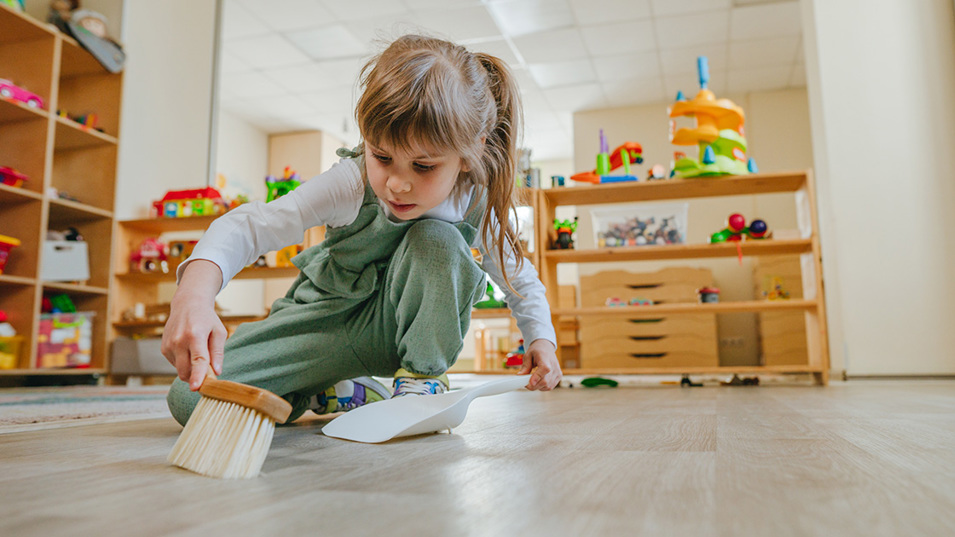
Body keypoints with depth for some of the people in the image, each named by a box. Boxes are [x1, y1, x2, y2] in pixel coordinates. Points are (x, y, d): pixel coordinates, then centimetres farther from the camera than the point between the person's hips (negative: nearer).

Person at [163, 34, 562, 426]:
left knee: (436, 239, -31)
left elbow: (520, 279, 0)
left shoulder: (476, 205, -18)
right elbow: (249, 225, -35)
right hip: (330, 317, 0)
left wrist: (541, 337, -16)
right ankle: (339, 392, 2)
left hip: (400, 331, 1)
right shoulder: (351, 185, -27)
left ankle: (421, 381, -14)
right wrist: (194, 295, -53)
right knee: (191, 399, -17)